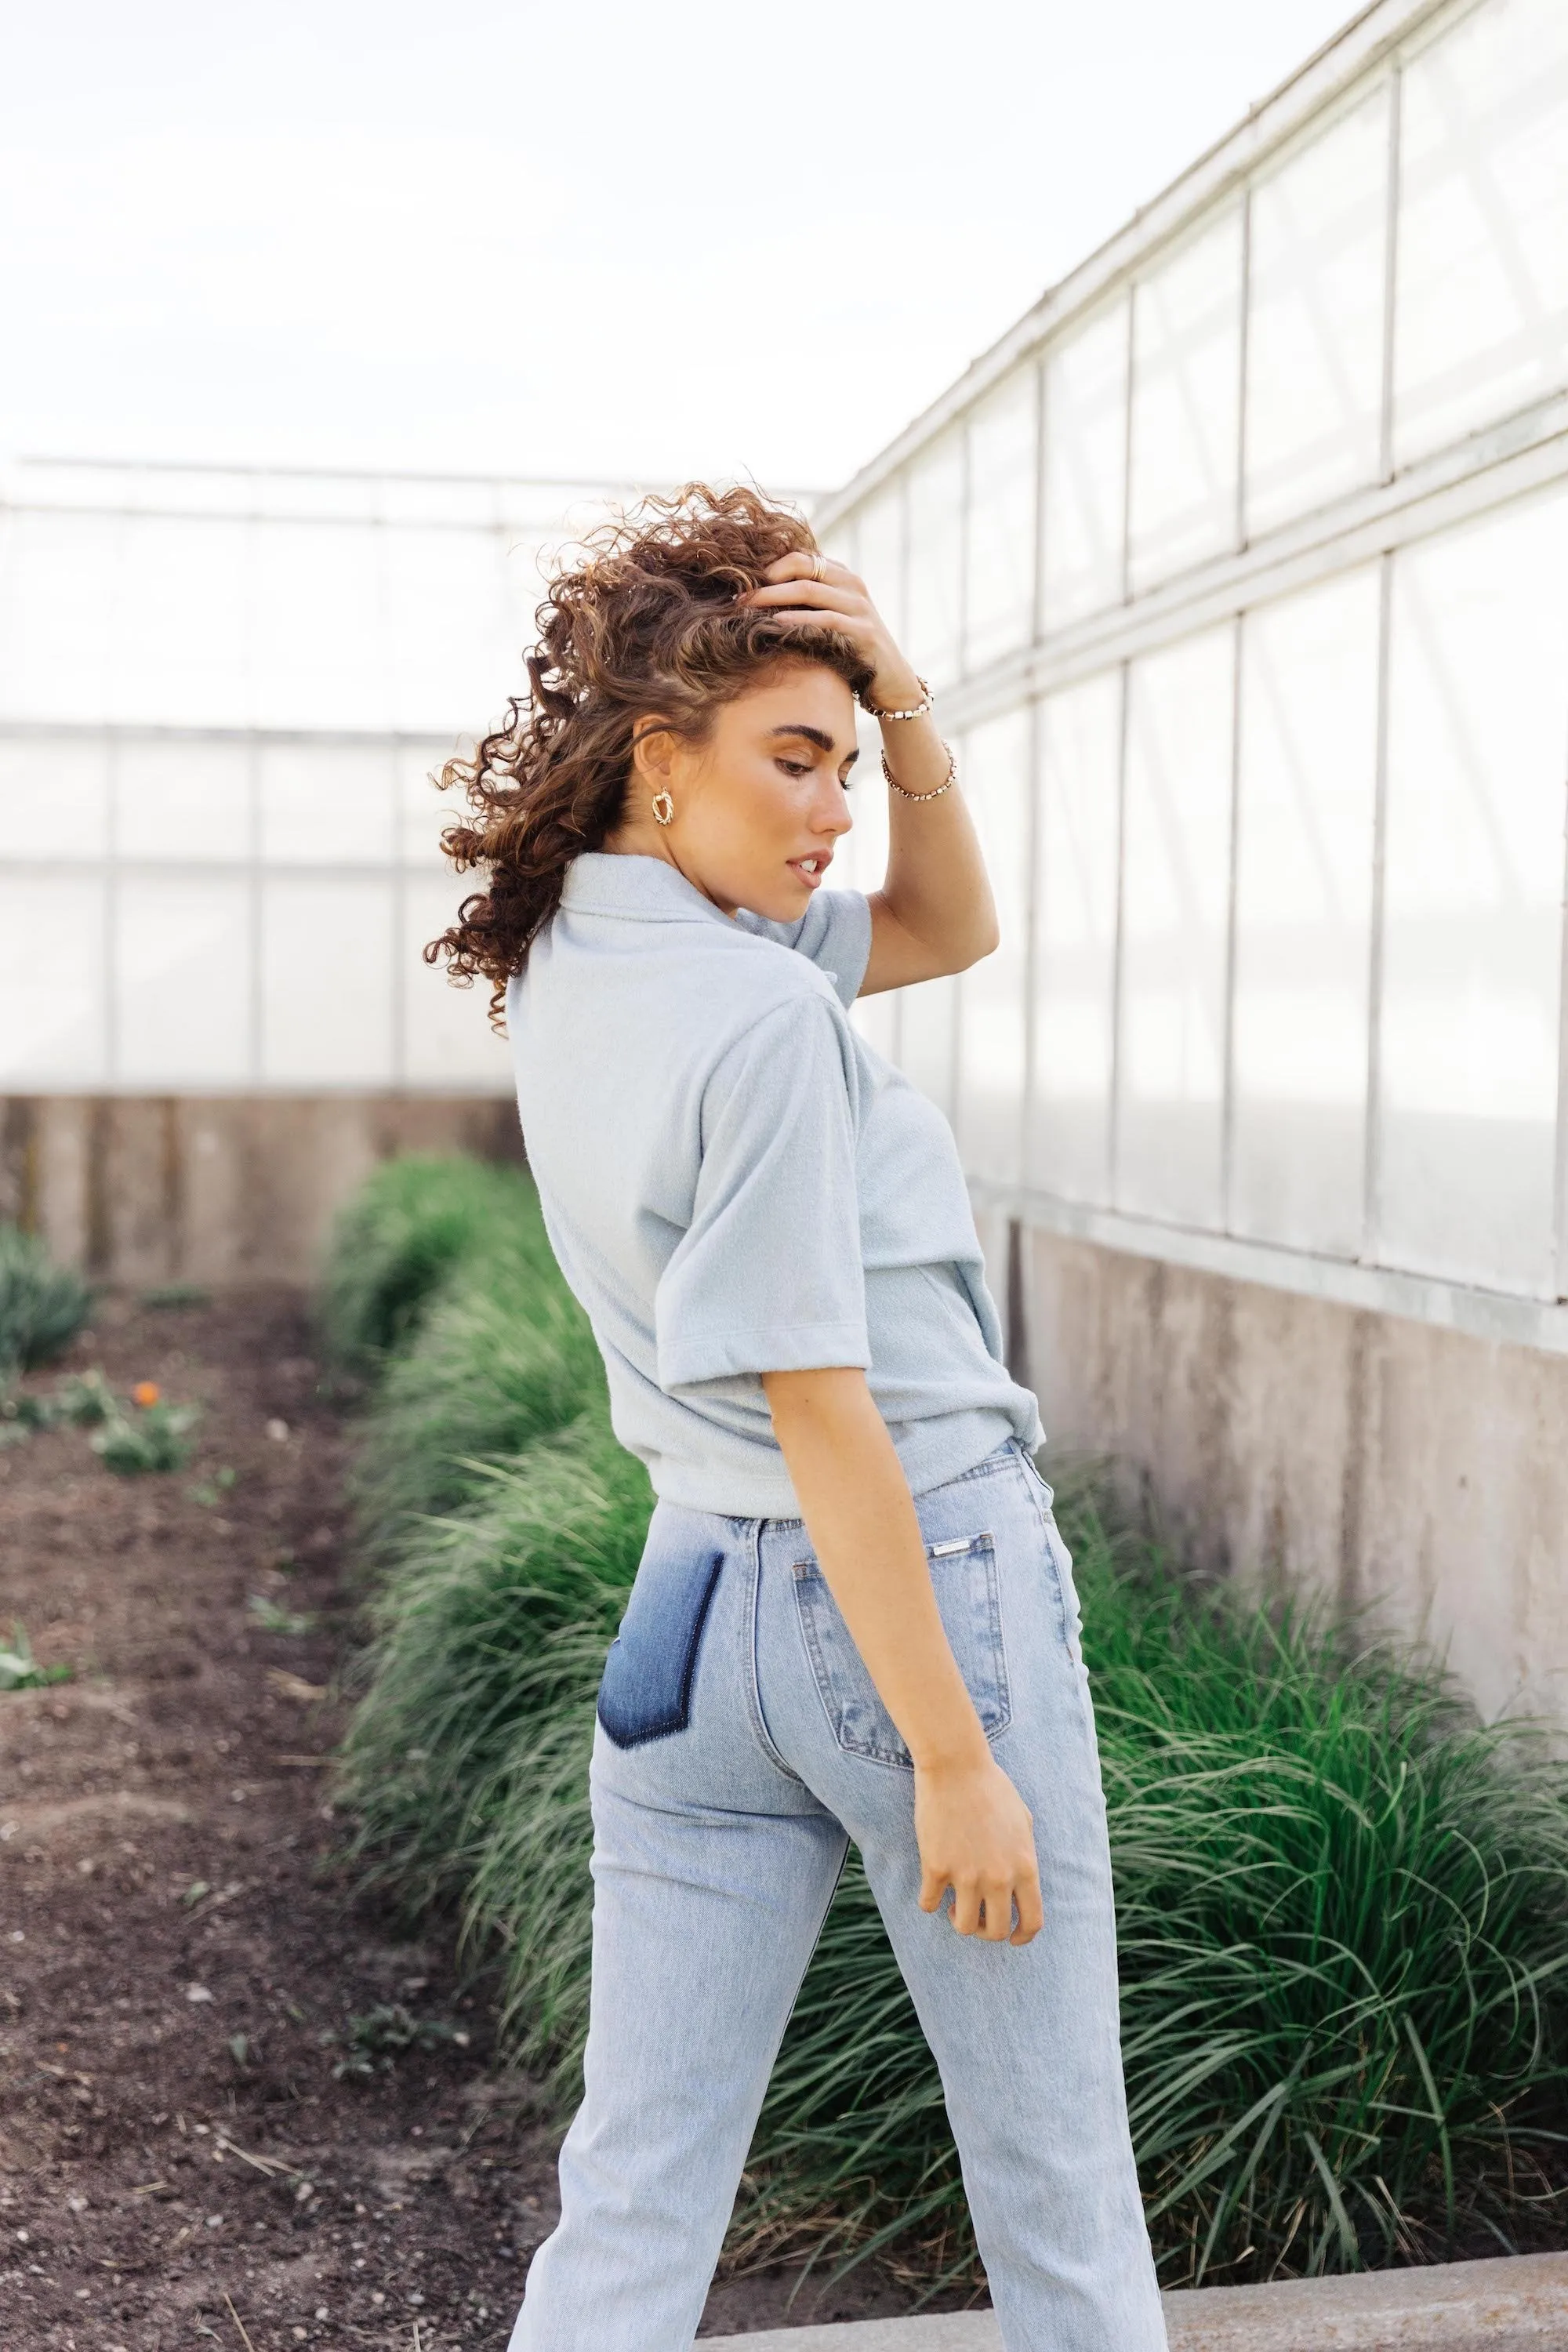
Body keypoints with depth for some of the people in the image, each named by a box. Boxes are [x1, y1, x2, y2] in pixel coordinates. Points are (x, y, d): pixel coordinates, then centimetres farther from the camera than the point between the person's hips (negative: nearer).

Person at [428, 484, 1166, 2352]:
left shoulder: (561, 957, 6)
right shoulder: (759, 1022, -21)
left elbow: (950, 929, 14)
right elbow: (819, 1412, -21)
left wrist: (906, 712, -2)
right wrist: (956, 1756, -16)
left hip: (693, 1593, 8)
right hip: (918, 1585, -8)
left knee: (632, 2198, 13)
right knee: (1057, 2187, 14)